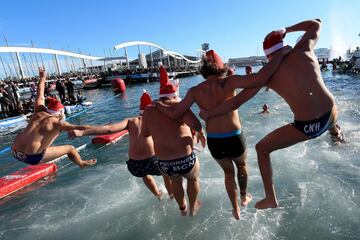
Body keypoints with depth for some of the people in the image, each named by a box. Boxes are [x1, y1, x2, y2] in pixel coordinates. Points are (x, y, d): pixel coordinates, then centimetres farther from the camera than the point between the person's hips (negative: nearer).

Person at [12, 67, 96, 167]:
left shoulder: (39, 112, 8)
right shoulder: (57, 123, -9)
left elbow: (40, 95, 21)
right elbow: (78, 128, -17)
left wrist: (42, 78, 35)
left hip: (15, 152, 8)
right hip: (32, 157, -8)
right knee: (70, 149, 5)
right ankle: (82, 163, 30)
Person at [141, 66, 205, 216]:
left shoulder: (148, 111, 2)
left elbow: (144, 134, 14)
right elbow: (195, 124, -24)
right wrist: (200, 132, -3)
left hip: (163, 163, 4)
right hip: (185, 159, -3)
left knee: (175, 180, 36)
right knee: (193, 179, 31)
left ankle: (182, 208, 56)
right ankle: (193, 208, 52)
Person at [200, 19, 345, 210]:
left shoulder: (266, 74, -8)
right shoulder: (303, 50, 0)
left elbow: (235, 103, -11)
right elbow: (316, 24, 22)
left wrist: (207, 114, -1)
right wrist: (287, 30, 23)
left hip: (307, 127, -6)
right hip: (331, 115, 6)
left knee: (261, 148, 13)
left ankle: (271, 199, 18)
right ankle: (336, 134, 79)